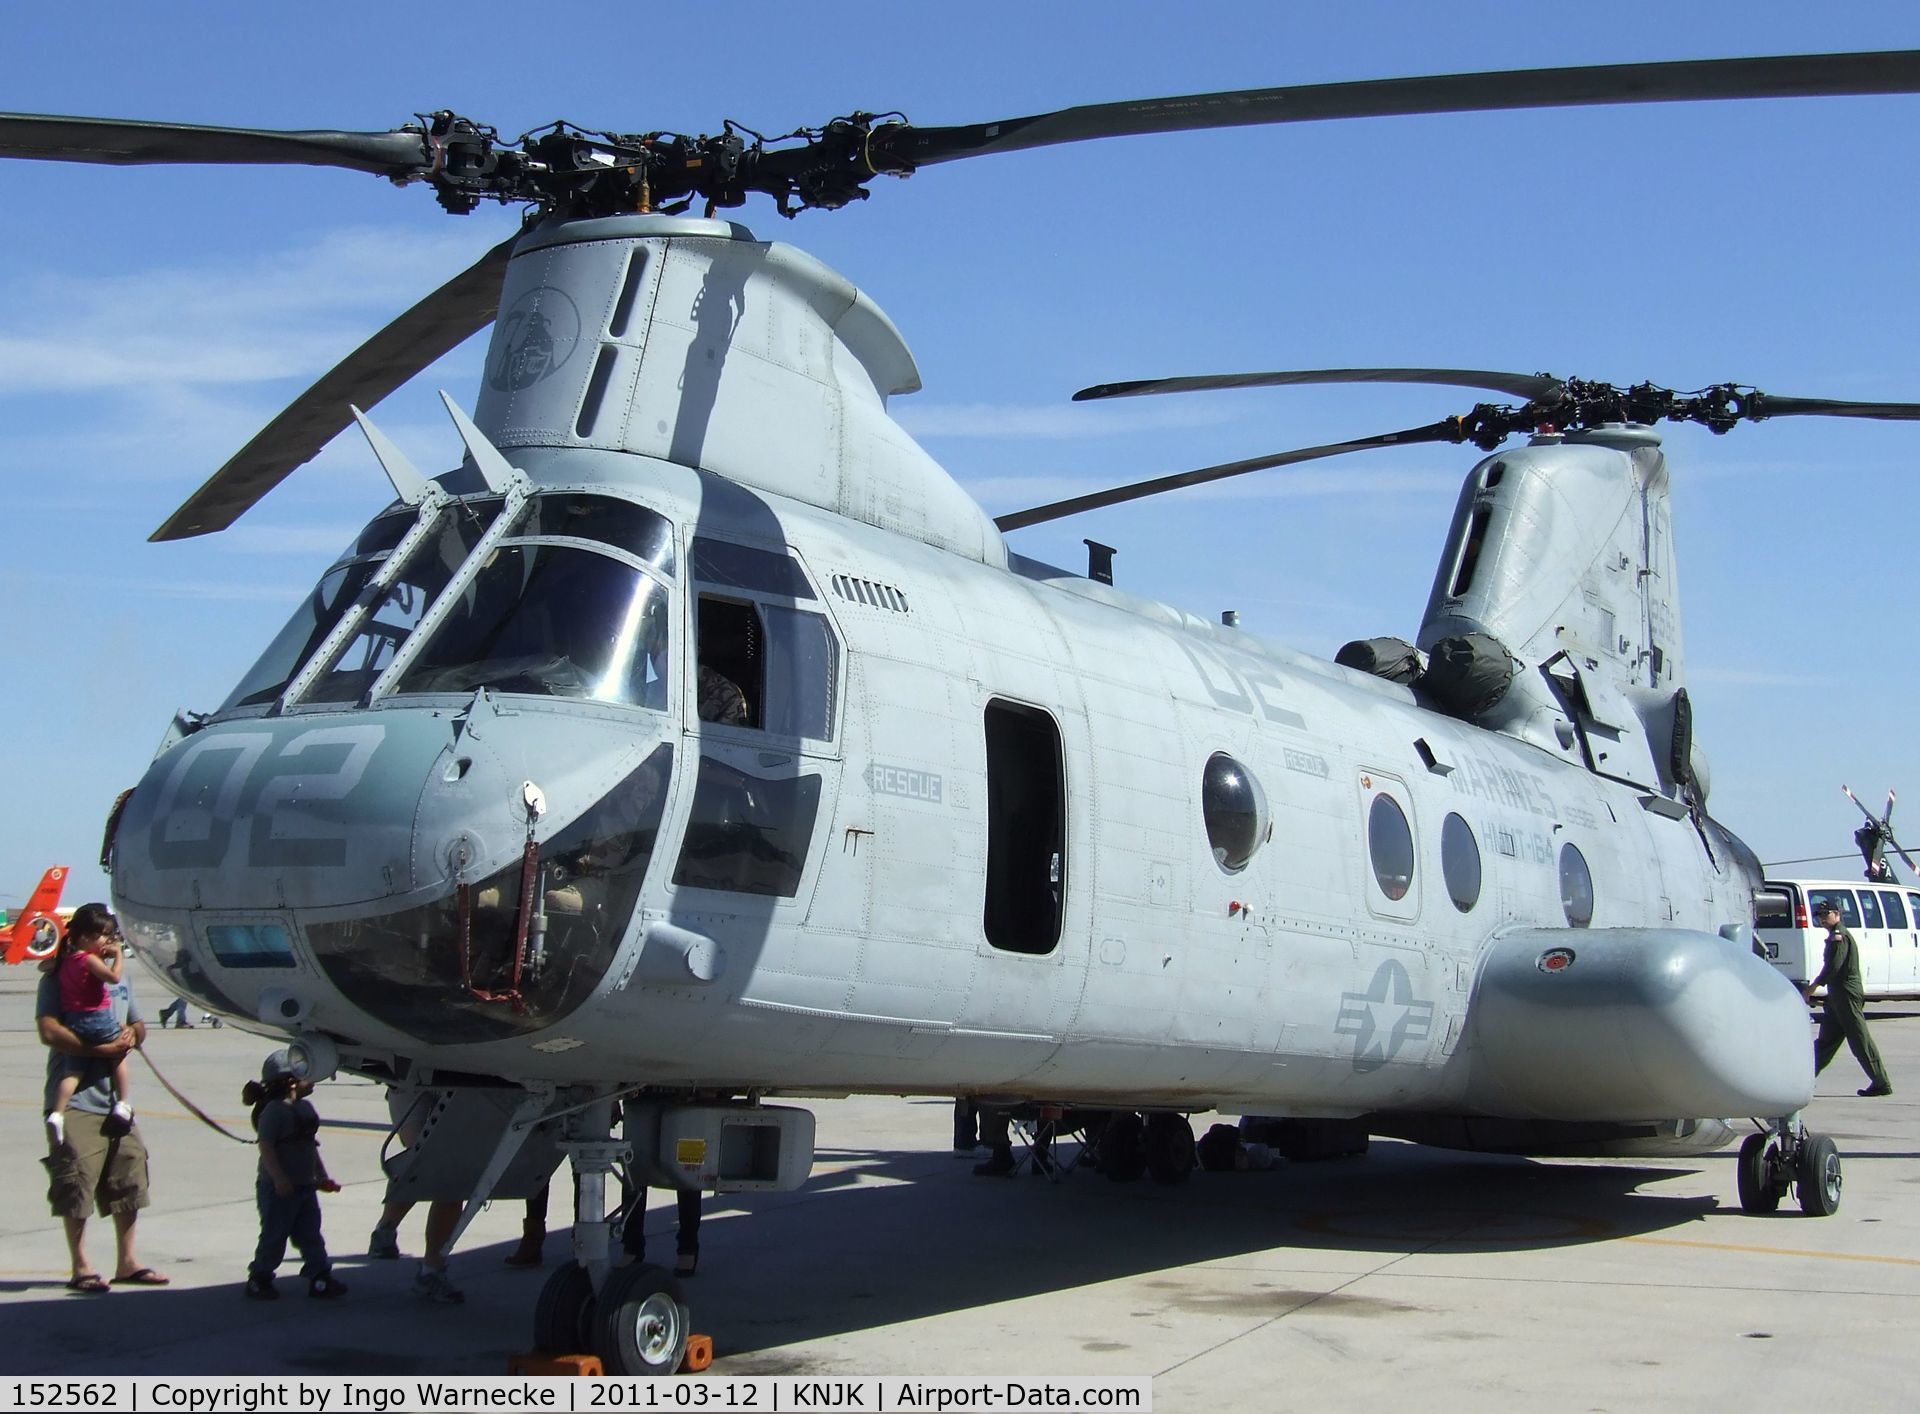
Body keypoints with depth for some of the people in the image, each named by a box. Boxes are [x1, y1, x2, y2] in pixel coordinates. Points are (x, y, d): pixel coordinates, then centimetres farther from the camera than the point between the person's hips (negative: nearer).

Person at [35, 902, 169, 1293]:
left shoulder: (119, 979, 16)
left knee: (129, 1177, 10)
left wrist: (131, 1034, 1)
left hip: (114, 1096, 7)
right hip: (75, 1098, -7)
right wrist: (100, 1049, -21)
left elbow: (139, 1026, 25)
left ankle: (127, 1263, 20)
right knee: (77, 1182, -5)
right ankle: (81, 1268, 6)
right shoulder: (57, 980, -5)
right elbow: (49, 1031, -18)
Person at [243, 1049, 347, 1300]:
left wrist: (322, 1176, 19)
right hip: (279, 1189, -8)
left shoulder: (306, 1107, 12)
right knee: (274, 1235, 1)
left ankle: (320, 1278, 9)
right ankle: (258, 1280, 15)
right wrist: (278, 1178, -26)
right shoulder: (274, 1110, -16)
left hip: (305, 1185, 8)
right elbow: (266, 1147, -21)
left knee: (311, 1234, 7)